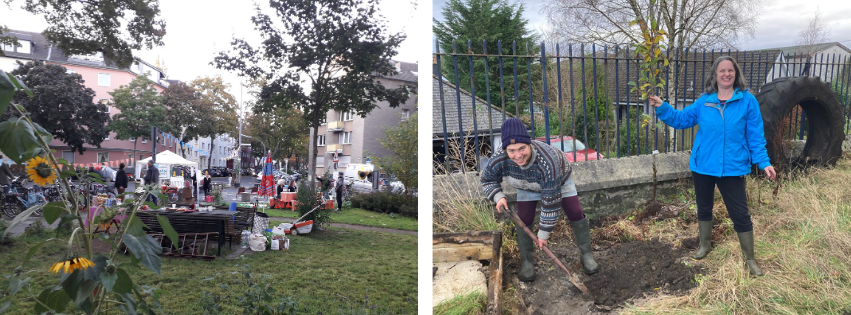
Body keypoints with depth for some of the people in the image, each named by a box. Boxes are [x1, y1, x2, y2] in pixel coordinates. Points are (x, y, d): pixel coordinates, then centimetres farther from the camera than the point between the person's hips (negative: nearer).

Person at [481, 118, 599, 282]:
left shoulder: (547, 162, -47)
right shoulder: (499, 159, -38)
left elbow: (550, 203, -37)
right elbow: (487, 180, -13)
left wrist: (544, 233, -29)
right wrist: (498, 197, -32)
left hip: (559, 179, -2)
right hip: (527, 187, 2)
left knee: (575, 213, -8)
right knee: (523, 219, -9)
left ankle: (586, 254, 14)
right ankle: (526, 261, 10)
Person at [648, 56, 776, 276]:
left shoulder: (747, 101, -5)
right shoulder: (703, 102, 1)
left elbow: (755, 136, -3)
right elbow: (680, 119, 9)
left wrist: (763, 162, -9)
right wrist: (662, 108, -5)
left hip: (732, 168, -3)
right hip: (702, 166, 3)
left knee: (740, 214, 2)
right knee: (703, 208, 18)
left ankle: (750, 259, 19)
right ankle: (705, 245, 39)